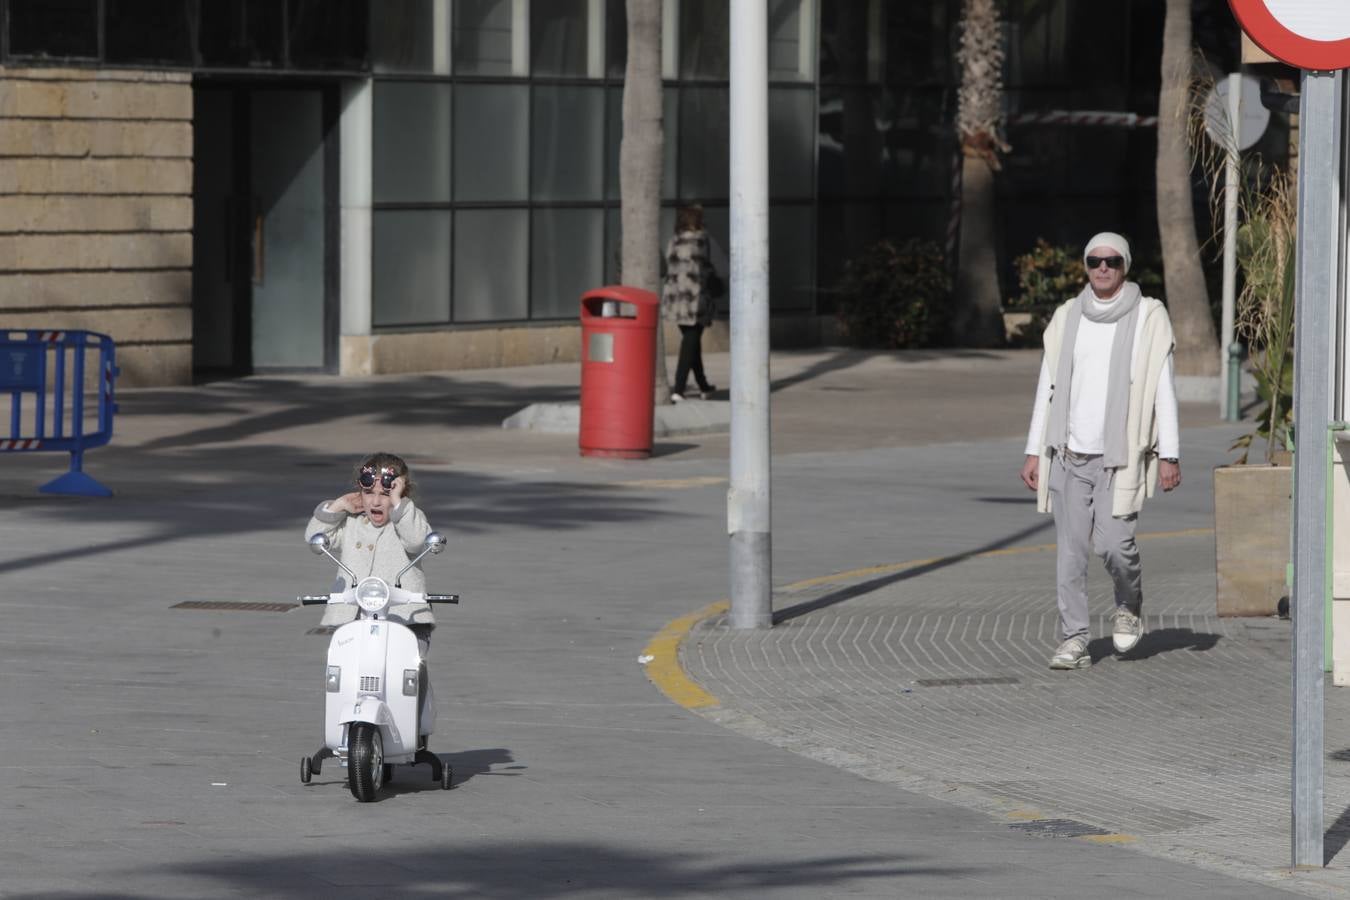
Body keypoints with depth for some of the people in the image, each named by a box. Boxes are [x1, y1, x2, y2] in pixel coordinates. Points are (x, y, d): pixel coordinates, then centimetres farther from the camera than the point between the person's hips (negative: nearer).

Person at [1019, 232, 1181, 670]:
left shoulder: (1148, 318, 1)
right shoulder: (1067, 318, 10)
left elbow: (1163, 389, -1)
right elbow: (1048, 387, 14)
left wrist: (1169, 455, -6)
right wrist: (1034, 451, 10)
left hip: (1121, 454, -3)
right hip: (1069, 453, 3)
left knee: (1113, 542, -14)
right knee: (1070, 550, -1)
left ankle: (1128, 608, 16)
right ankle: (1073, 641, 4)